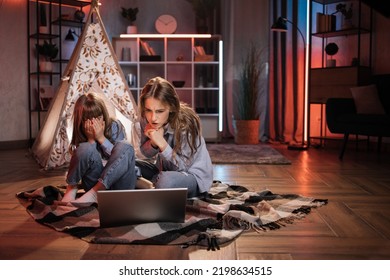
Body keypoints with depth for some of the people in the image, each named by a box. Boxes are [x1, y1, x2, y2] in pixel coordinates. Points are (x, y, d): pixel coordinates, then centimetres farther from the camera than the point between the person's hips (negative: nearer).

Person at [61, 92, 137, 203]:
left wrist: (101, 138, -16)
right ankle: (71, 189, -8)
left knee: (125, 147, -28)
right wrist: (91, 139, -17)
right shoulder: (81, 134, 0)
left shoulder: (114, 126, -4)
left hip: (119, 183, 0)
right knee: (85, 148, -25)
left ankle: (93, 194, -30)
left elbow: (120, 155, -9)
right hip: (95, 182, 0)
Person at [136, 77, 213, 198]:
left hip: (193, 175, -6)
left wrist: (162, 143, -37)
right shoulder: (146, 120, -12)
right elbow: (146, 153, 1)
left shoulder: (185, 124, -27)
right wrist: (153, 143, -23)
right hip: (163, 168, 6)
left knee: (165, 180, -37)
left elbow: (182, 166, -23)